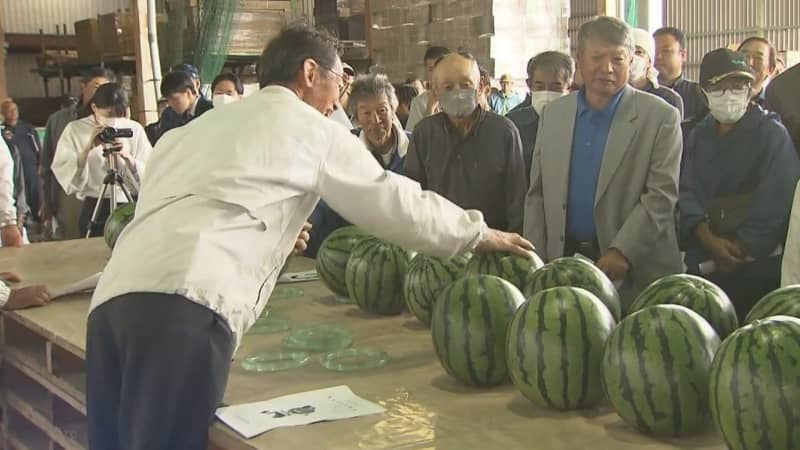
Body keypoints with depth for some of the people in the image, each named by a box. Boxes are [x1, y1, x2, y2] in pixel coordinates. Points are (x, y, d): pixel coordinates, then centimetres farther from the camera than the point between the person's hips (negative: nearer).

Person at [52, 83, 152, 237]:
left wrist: (128, 158, -19)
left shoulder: (134, 129, 5)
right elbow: (67, 179, -9)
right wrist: (87, 149, -19)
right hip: (94, 210, -1)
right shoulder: (74, 130, 1)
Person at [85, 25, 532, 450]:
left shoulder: (204, 126, 31)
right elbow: (396, 201, 15)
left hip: (116, 294, 8)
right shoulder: (309, 126, 12)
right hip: (186, 303, -7)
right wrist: (480, 233, 28)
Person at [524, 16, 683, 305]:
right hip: (563, 262, 3)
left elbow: (661, 195, -9)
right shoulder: (552, 114, 8)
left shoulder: (661, 117, -4)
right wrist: (536, 261, 3)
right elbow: (537, 195, 10)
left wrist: (622, 252, -18)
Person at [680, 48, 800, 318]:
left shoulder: (772, 133, -3)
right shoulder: (699, 135, 11)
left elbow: (775, 200, -11)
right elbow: (688, 192, 2)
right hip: (703, 263, 4)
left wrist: (737, 249, -13)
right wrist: (709, 240, -14)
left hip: (759, 265, -4)